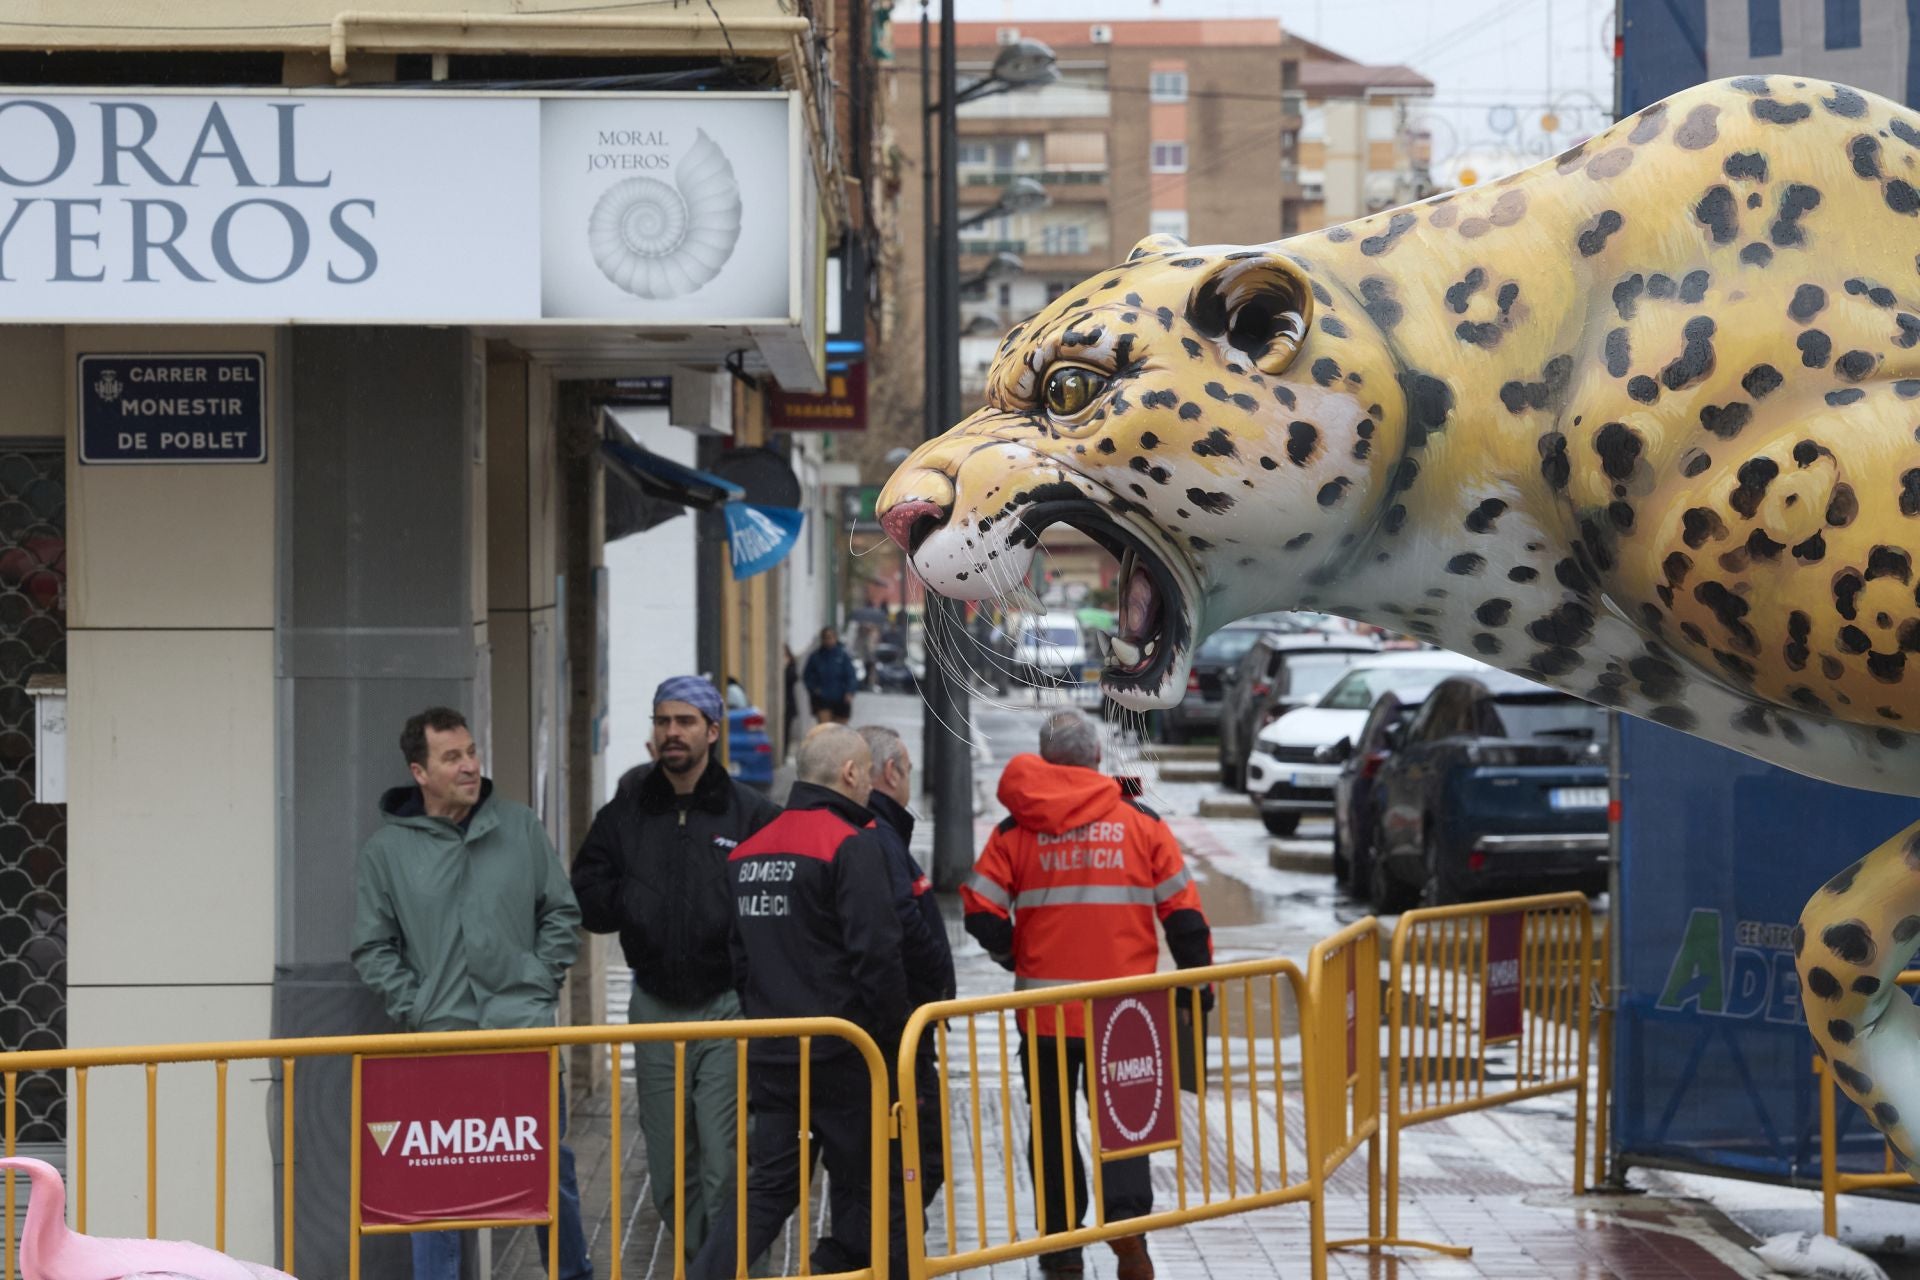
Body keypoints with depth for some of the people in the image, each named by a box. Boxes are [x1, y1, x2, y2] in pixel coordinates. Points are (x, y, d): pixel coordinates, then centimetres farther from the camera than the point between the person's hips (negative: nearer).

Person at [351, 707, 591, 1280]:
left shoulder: (519, 827, 5)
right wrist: (413, 1008, -3)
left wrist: (540, 984, 3)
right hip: (439, 1038, -1)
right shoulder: (387, 848, 1)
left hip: (524, 1027, 1)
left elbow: (561, 914, 11)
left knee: (550, 1164, 10)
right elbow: (373, 948, 6)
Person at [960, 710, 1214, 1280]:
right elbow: (1183, 910, -2)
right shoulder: (1141, 822, -1)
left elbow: (981, 912, -5)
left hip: (1045, 1010, 0)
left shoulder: (1016, 830, -1)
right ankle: (1127, 1217, -14)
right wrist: (1198, 980, 9)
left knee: (1053, 1126, 13)